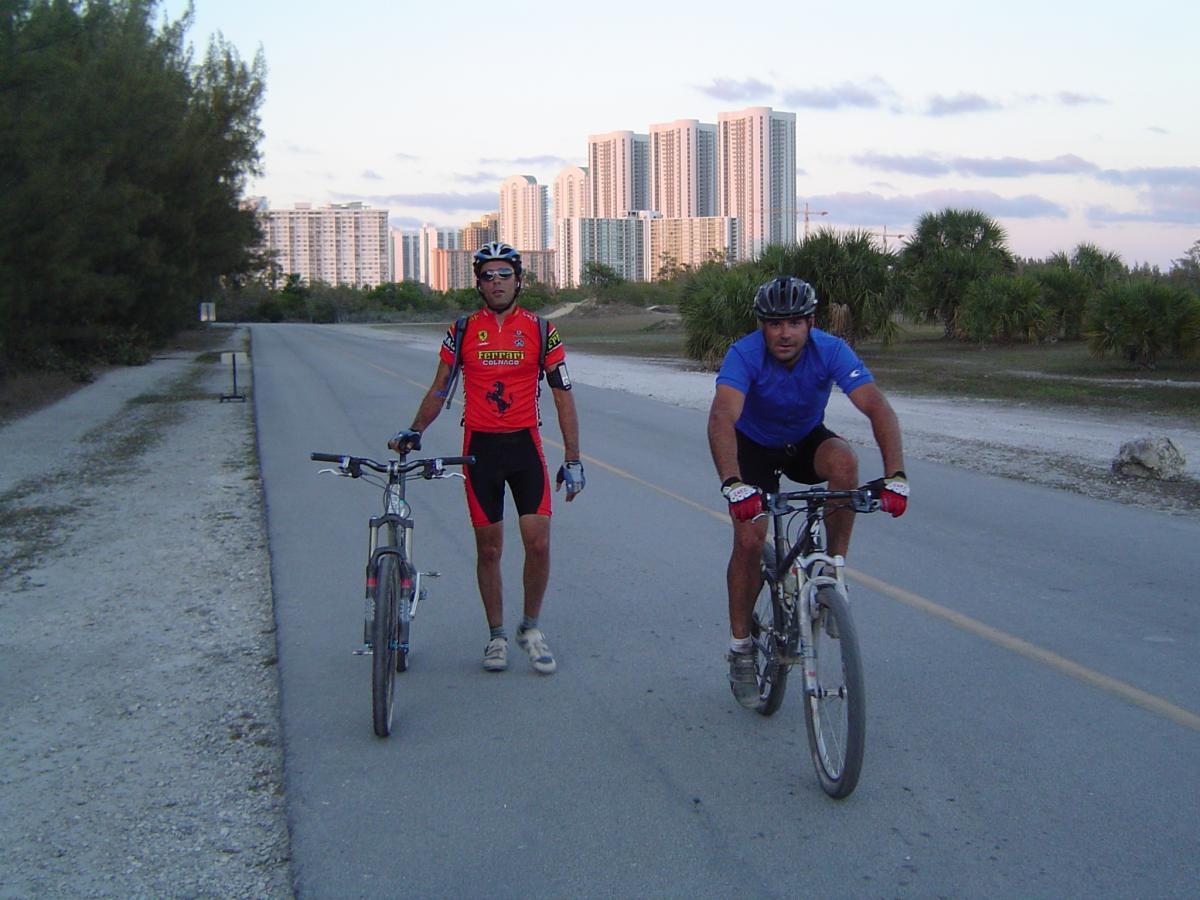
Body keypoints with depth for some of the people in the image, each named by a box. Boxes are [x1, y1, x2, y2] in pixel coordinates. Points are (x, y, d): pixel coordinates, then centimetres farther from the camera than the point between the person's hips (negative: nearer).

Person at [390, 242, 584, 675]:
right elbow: (440, 388, 10)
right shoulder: (462, 330, 2)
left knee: (538, 543, -8)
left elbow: (563, 396, 1)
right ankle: (496, 636, 20)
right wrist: (414, 431, -4)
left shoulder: (541, 330, -1)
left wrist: (572, 459, -2)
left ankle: (531, 627, 14)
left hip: (525, 444, -1)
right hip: (480, 447, 1)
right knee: (489, 547, 6)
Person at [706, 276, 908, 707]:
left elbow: (878, 407, -37)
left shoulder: (831, 350, -27)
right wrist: (733, 485, -62)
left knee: (844, 460, -32)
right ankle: (740, 648, 4)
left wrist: (895, 477, -51)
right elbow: (722, 417, -47)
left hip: (806, 441, 1)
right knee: (749, 539, -16)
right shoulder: (744, 355, -32)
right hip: (754, 446, -1)